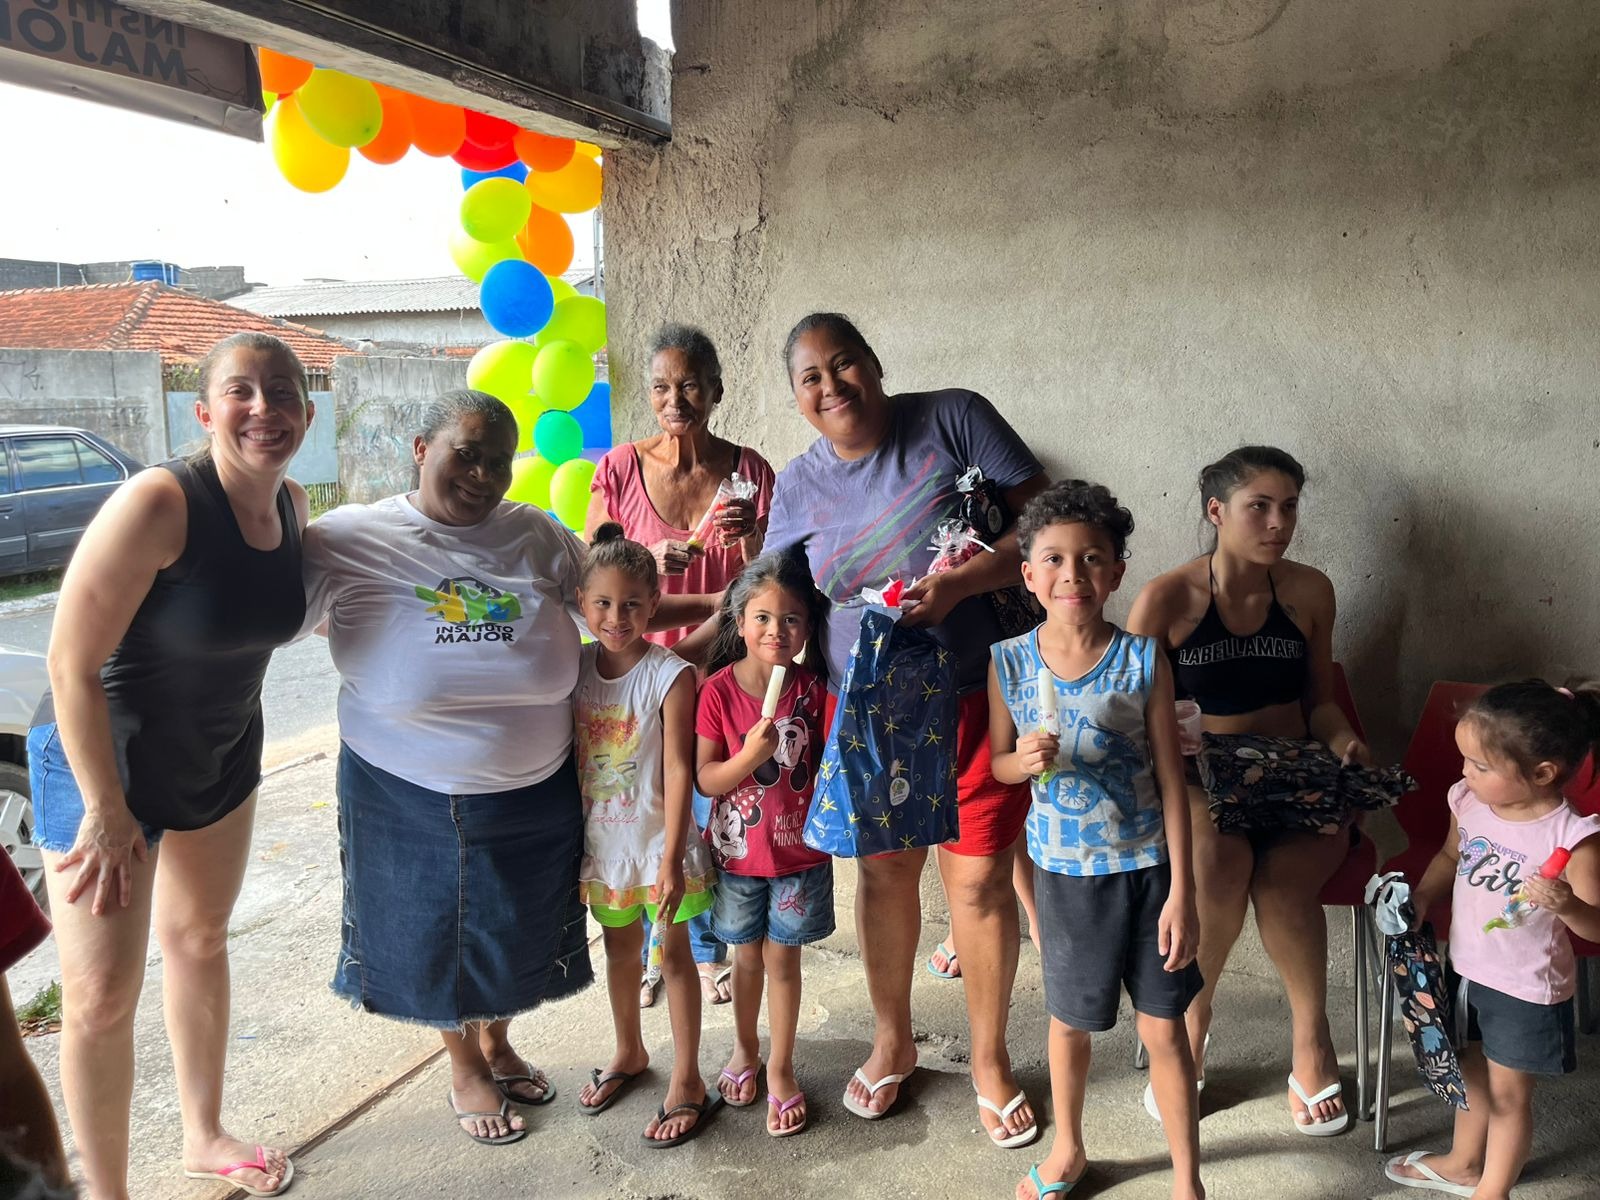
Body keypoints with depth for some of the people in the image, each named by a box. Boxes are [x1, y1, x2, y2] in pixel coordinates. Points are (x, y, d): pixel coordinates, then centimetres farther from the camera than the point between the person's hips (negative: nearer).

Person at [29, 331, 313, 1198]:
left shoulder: (290, 505, -7)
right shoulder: (159, 503, -29)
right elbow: (71, 664, -26)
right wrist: (108, 812, -22)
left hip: (222, 756, 7)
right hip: (105, 759, -7)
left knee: (200, 939, 22)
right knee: (102, 998, 0)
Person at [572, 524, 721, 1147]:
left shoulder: (670, 674, -17)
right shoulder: (575, 668, -3)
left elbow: (679, 769, -19)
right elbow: (564, 757, 4)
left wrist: (671, 858, -20)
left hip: (657, 840, -5)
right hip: (601, 839, 5)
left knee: (672, 952, 6)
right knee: (619, 949, 21)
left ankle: (686, 1081, 21)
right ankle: (629, 1052, 43)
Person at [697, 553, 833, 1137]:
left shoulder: (813, 690, -8)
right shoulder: (719, 692, -13)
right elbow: (706, 779, -13)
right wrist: (750, 756, -29)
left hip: (799, 852, 0)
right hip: (738, 852, 0)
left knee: (783, 958, 10)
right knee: (747, 956, 17)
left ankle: (780, 1068, 28)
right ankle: (744, 1049, 41)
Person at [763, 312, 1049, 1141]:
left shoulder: (955, 419, -7)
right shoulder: (797, 486, 4)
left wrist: (958, 583, -22)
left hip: (974, 700, -3)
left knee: (979, 881, 3)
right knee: (885, 874, 15)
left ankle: (989, 1055, 27)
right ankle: (892, 1040, 38)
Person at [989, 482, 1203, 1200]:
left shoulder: (1143, 660, -13)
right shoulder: (1009, 662, -9)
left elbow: (1170, 778, -9)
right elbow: (997, 762, 5)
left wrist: (1181, 892, -9)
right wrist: (1026, 760, -20)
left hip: (1145, 867, -1)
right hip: (1064, 869, 1)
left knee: (1162, 1027, 10)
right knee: (1069, 1021, 19)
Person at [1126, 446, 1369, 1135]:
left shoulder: (1308, 592, 8)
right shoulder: (1166, 599, -3)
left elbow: (1319, 699, 18)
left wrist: (1344, 741, -2)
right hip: (1198, 783, -2)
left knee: (1281, 873, -32)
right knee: (1220, 859, -35)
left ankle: (1312, 1040, -8)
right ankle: (1192, 1019, -8)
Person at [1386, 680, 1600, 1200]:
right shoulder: (1470, 802, -10)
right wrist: (1423, 897, -5)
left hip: (1526, 991, -6)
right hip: (1465, 968, 6)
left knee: (1508, 1094, 14)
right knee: (1471, 1074, 27)